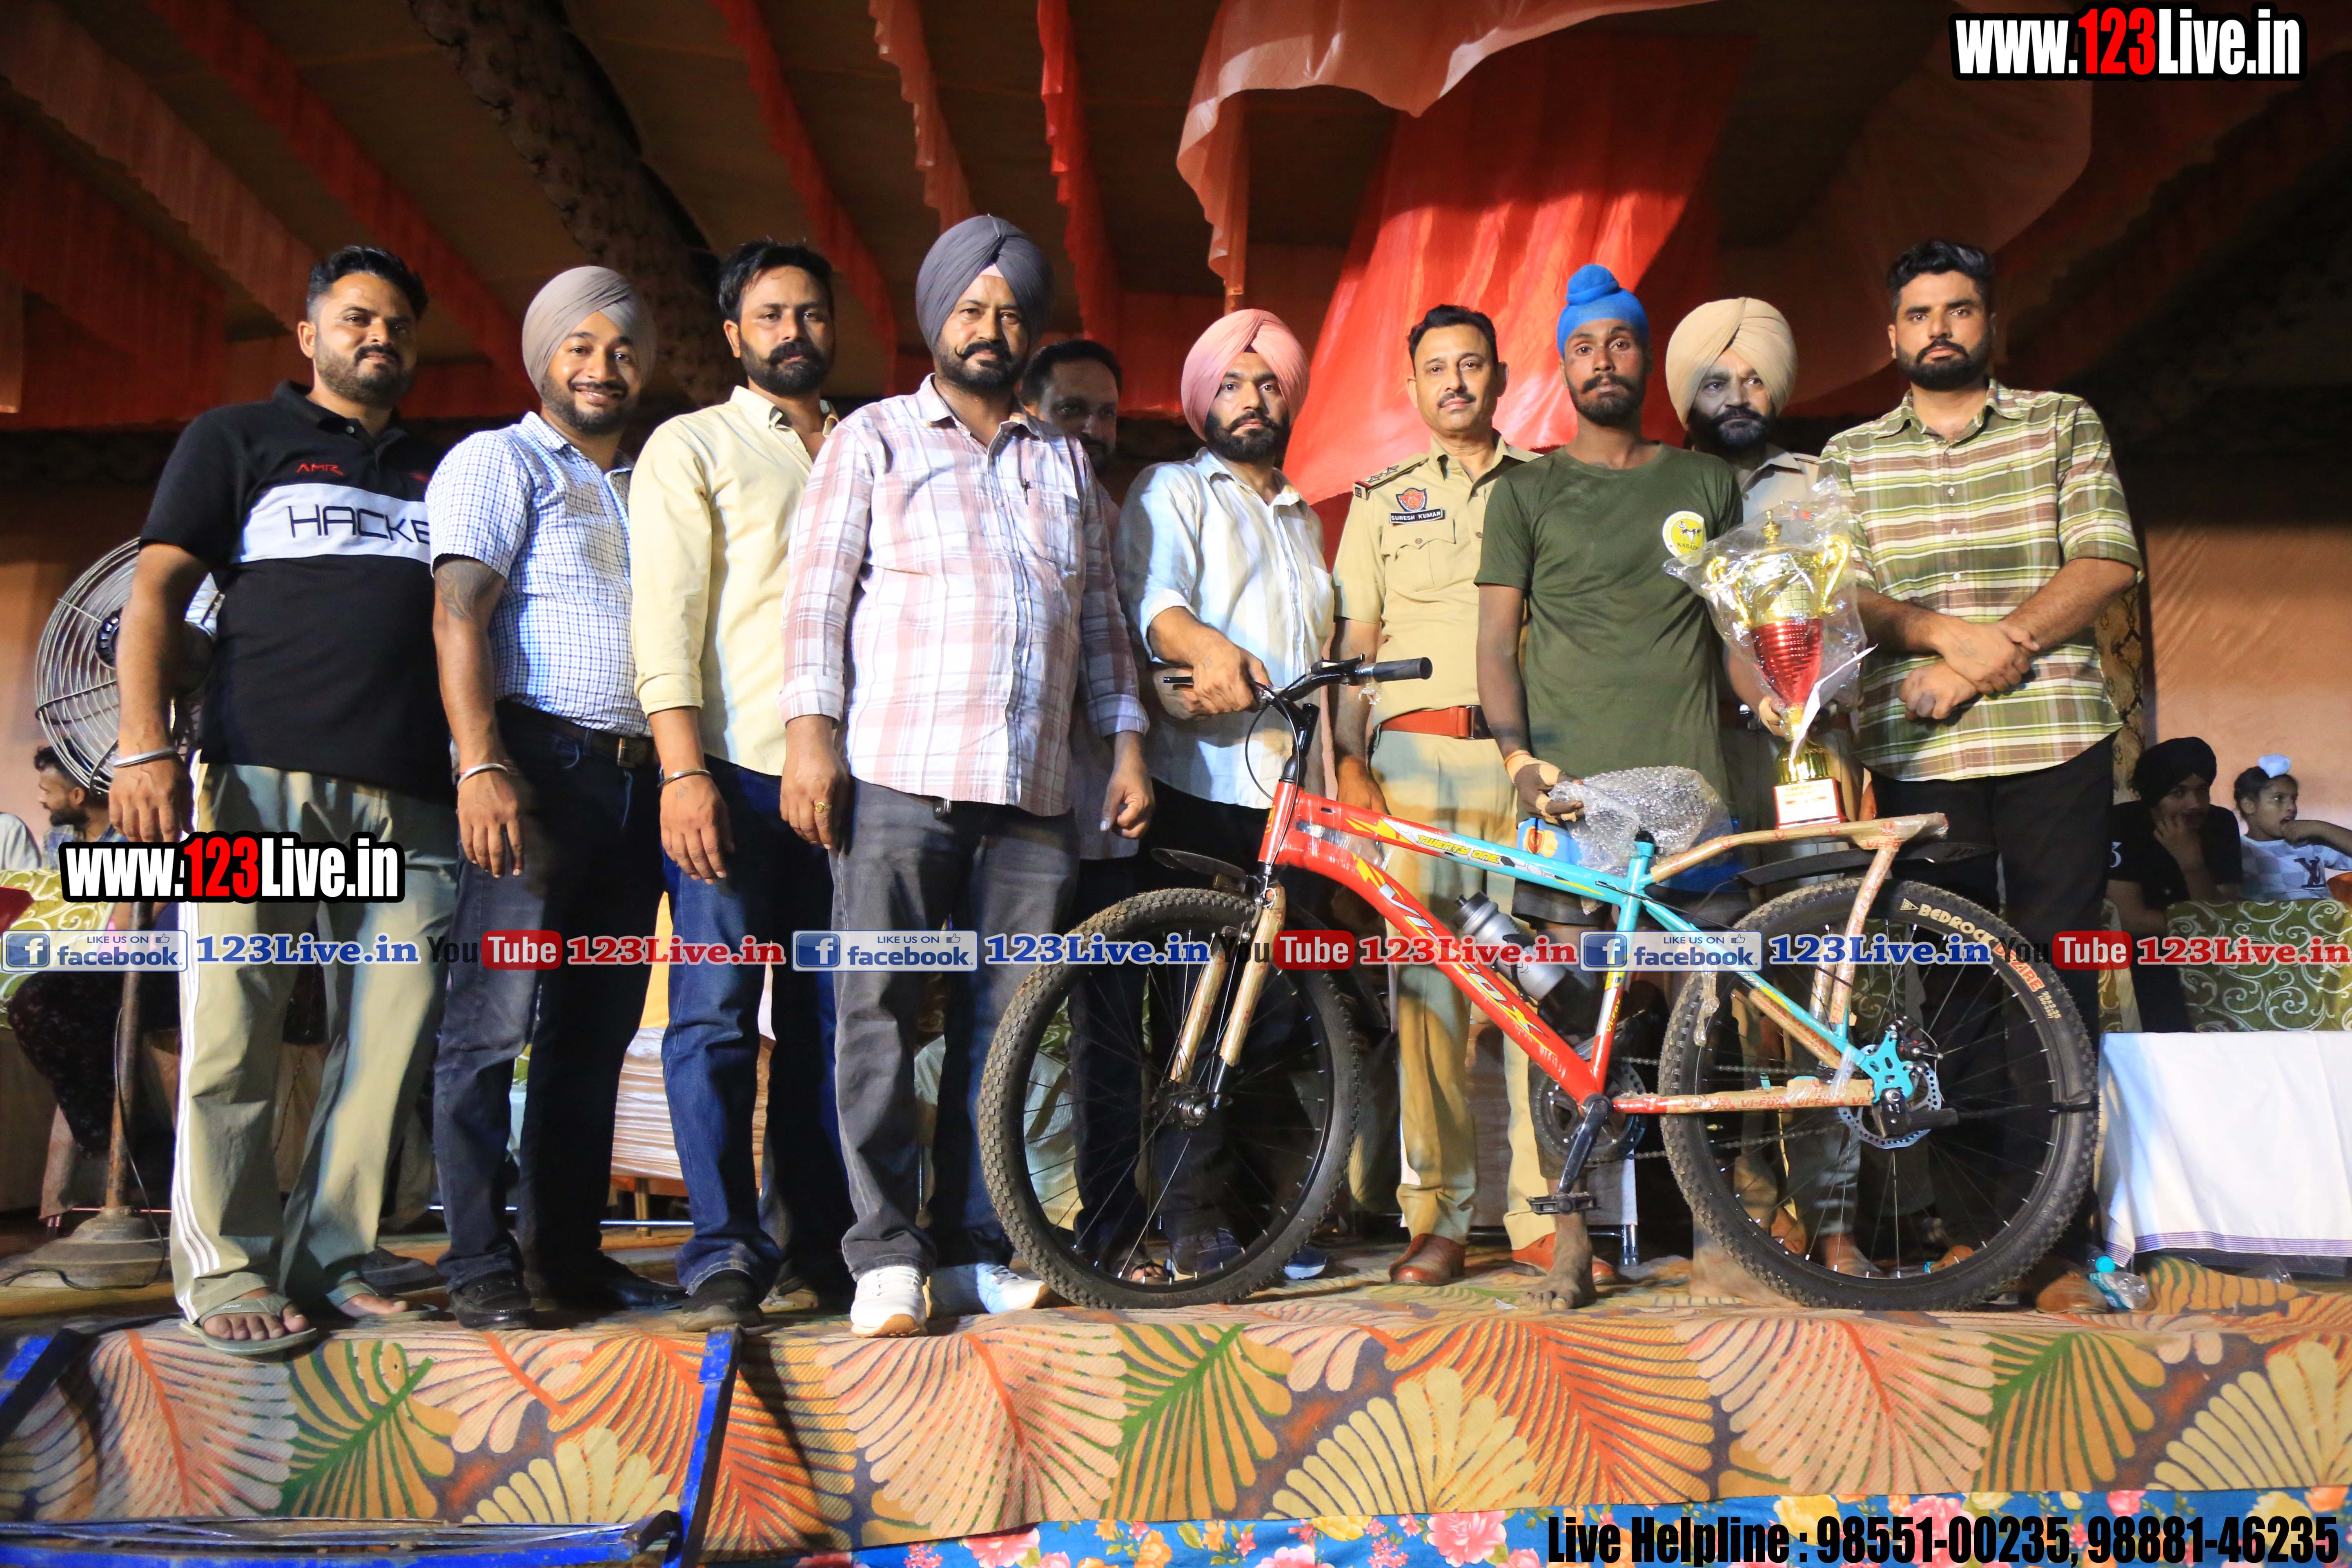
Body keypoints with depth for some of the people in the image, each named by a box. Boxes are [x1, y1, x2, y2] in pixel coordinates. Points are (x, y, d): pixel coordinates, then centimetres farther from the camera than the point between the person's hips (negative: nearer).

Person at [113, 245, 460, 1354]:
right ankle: (225, 1272, 4)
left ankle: (328, 1257, 9)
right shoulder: (237, 440, 15)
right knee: (229, 1035, -5)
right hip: (261, 775, -3)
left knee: (393, 1036, -1)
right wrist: (143, 749, -8)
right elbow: (157, 591, 6)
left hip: (410, 794, 4)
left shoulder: (439, 474, 26)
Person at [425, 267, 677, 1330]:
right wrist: (481, 764, -21)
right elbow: (458, 615, -9)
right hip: (539, 764, -6)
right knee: (495, 1019, -7)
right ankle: (479, 1264, -1)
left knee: (597, 1031, 7)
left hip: (636, 780, 6)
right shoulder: (498, 462, 4)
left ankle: (569, 1250, 15)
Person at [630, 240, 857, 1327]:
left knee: (827, 1015, 4)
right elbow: (666, 614, -1)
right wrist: (684, 770, -13)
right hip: (731, 766, -3)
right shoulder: (690, 446, 9)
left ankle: (817, 1246, 12)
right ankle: (725, 1253, 1)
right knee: (716, 1010, -6)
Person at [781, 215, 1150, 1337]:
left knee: (1001, 1023, 3)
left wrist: (1128, 746, 12)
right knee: (879, 1014, -6)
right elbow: (817, 591, 2)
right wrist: (810, 731, -9)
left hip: (1033, 790, 3)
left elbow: (1100, 616, 21)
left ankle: (973, 1249, 11)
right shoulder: (873, 440, 11)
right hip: (897, 778, -3)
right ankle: (886, 1255, 1)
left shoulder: (1066, 463, 22)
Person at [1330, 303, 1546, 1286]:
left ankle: (1543, 1214, 3)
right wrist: (1349, 760, 0)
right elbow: (1353, 644, 13)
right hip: (1415, 756, 0)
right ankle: (1437, 1218, 3)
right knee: (1426, 980, -3)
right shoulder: (1382, 502, 18)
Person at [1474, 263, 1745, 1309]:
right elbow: (1497, 641, 4)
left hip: (1686, 778, 2)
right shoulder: (1526, 493, 10)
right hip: (1568, 780, -1)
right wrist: (1519, 758, -9)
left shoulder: (1707, 484, 16)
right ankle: (1571, 1235, 5)